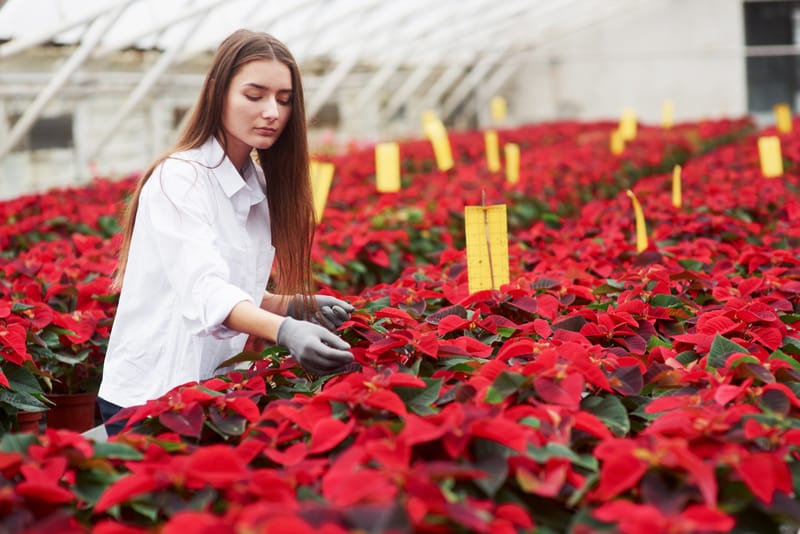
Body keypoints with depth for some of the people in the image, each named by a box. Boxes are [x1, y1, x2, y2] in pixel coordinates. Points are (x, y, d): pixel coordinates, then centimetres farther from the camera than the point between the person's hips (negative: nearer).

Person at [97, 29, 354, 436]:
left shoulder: (257, 184, 6)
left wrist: (294, 306, -6)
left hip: (212, 393, 7)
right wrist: (285, 330, -45)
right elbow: (205, 291, -30)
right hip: (149, 398, -7)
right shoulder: (179, 179, -17)